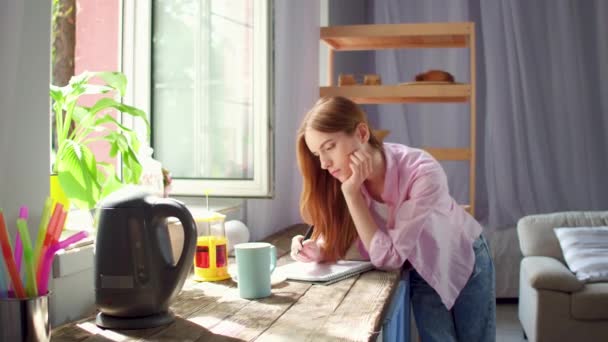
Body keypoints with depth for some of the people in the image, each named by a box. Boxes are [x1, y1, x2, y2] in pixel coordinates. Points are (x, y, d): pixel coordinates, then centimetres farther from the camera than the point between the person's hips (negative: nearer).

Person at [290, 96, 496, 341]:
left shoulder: (423, 173, -37)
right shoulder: (346, 176, -22)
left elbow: (389, 257, -34)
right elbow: (339, 240, -13)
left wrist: (352, 193, -39)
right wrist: (317, 250, -35)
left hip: (465, 261, -2)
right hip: (422, 273, 3)